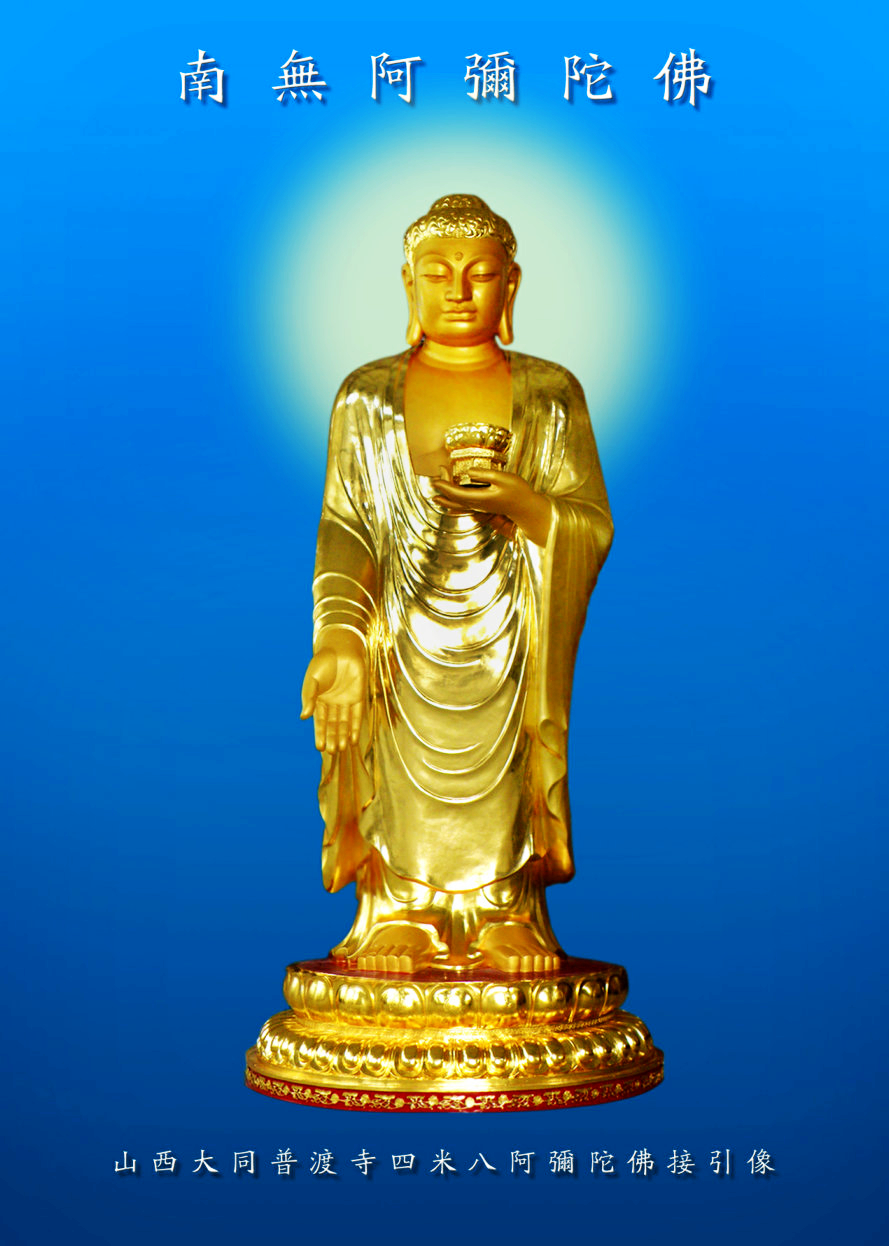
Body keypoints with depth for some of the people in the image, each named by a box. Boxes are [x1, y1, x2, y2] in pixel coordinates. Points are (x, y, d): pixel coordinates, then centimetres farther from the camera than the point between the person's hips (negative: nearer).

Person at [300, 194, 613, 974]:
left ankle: (508, 911, 11)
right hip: (403, 641, 0)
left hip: (507, 647, 0)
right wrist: (339, 635, -11)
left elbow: (596, 533, 3)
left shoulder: (552, 396, 7)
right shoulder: (366, 397, 8)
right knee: (405, 773, -2)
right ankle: (399, 909, 11)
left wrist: (522, 505, -17)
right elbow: (341, 529, 3)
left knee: (497, 761, -2)